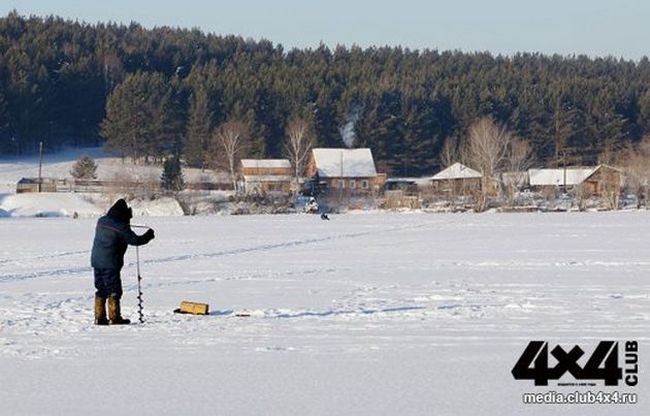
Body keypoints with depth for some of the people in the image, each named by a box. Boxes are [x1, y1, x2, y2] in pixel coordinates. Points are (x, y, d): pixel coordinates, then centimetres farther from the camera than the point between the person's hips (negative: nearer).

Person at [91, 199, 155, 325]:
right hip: (110, 263, -7)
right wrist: (148, 235, 6)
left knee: (101, 290, 13)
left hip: (96, 260, 7)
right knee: (114, 291, 1)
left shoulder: (101, 221, 7)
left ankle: (99, 317, 13)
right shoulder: (121, 226, -13)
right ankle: (114, 317, 0)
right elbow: (135, 240, -11)